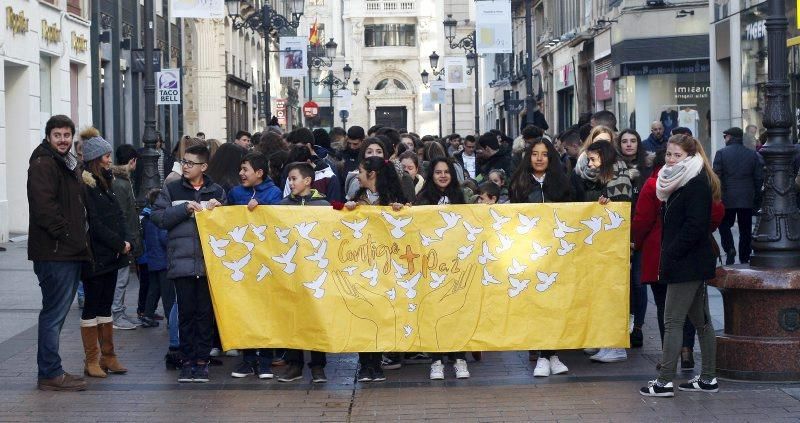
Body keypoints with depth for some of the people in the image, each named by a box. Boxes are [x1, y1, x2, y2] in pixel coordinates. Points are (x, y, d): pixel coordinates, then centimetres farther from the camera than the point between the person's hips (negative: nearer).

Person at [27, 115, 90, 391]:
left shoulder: (69, 165, 21)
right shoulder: (43, 164, -11)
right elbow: (44, 207, -21)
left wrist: (79, 239, 16)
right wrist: (66, 235, -17)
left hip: (70, 253, 10)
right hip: (54, 253, -10)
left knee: (56, 313, 14)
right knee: (54, 313, -7)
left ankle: (51, 371, 21)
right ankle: (50, 375, -2)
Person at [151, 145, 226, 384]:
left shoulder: (217, 192, 10)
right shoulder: (172, 190, 9)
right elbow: (157, 216, -1)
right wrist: (184, 209, -9)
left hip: (209, 262, 0)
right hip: (181, 262, 0)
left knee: (205, 312, 3)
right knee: (186, 312, 2)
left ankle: (202, 360, 10)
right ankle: (187, 360, 9)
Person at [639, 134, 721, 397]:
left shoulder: (697, 184, -14)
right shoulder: (678, 183, 16)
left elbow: (694, 226, -21)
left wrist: (671, 255, -19)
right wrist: (667, 257, 12)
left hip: (688, 264, -10)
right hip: (692, 264, 10)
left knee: (673, 321, -8)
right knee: (700, 319, 13)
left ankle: (665, 381, -6)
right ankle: (708, 378, 18)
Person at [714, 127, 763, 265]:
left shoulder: (721, 153, -5)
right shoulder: (753, 154, 4)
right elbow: (759, 178, 4)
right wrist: (757, 196, 13)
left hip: (727, 198, -2)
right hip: (747, 199, 3)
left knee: (724, 224, 11)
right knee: (745, 230, 9)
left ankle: (729, 249, -11)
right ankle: (744, 259, 12)